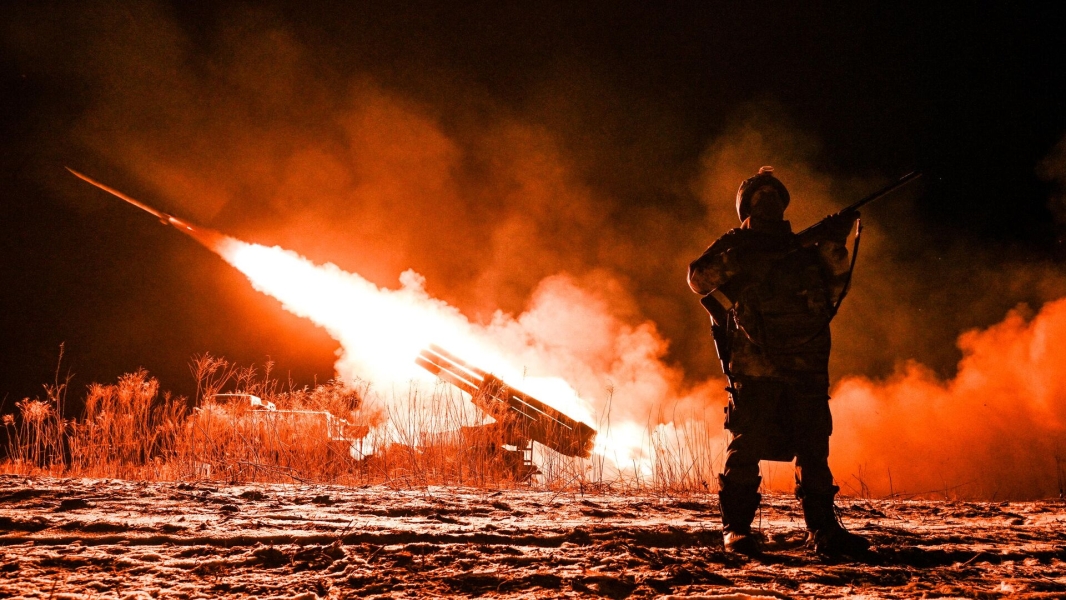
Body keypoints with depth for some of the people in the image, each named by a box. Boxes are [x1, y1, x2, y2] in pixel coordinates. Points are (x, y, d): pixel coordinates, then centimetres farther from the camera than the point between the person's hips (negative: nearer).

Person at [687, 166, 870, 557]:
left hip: (806, 367, 4)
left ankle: (824, 530, 7)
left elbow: (834, 286, 13)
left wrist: (834, 246, 1)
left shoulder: (802, 248, 22)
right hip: (754, 366, -4)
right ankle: (736, 529, -2)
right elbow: (700, 278, -2)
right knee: (747, 445, -8)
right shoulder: (736, 247, 11)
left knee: (813, 447, 3)